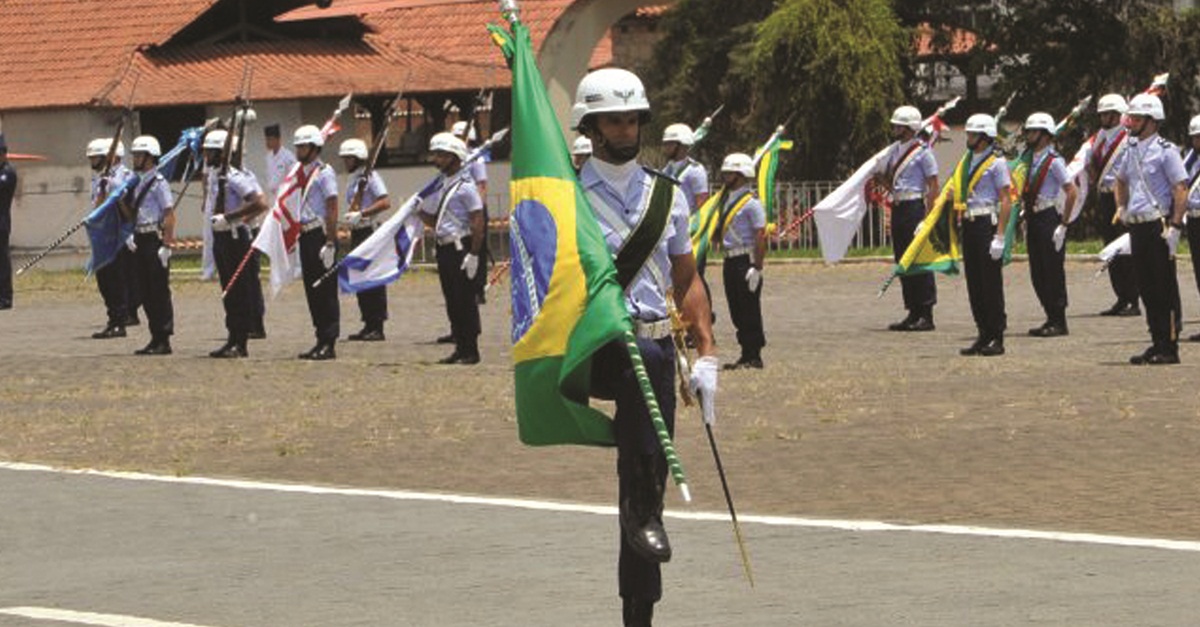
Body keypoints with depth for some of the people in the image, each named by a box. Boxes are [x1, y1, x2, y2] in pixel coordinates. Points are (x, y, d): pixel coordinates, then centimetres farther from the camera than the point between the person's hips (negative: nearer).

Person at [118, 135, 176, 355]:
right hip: (140, 240, 9)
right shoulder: (136, 183, 16)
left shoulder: (159, 183, -9)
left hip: (155, 239, -9)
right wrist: (121, 199, 5)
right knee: (146, 292, 10)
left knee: (159, 292, -5)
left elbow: (169, 215, -14)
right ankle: (156, 338, 15)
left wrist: (166, 245, -20)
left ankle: (164, 340, -2)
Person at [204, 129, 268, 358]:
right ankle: (233, 340, 17)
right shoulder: (212, 175, 11)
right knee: (228, 291, 12)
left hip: (236, 237, -9)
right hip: (219, 237, 9)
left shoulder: (236, 177, -16)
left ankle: (240, 343, -3)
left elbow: (260, 204, -25)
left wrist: (229, 217, -25)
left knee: (241, 291, -5)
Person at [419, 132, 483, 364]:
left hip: (461, 247, -8)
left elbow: (478, 222, -15)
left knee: (465, 299, -6)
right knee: (452, 300, 11)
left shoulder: (465, 186, -10)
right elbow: (431, 218, 23)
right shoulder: (439, 184, 15)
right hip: (444, 247, 8)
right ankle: (460, 347, 17)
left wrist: (473, 255, -20)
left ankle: (470, 350, -2)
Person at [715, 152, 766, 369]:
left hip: (746, 260, -9)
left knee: (750, 310, -5)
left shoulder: (751, 203, -11)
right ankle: (746, 355, 17)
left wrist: (756, 268, -20)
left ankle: (754, 356, -1)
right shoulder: (728, 201, 15)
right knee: (737, 311, 11)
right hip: (731, 260, 9)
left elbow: (761, 236, -15)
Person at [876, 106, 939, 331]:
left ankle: (926, 316, -5)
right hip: (898, 208, 8)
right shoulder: (895, 149, 13)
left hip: (914, 207, -8)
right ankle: (913, 313, 14)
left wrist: (927, 217, -18)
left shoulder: (922, 152, -9)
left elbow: (933, 187, -12)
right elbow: (883, 174, 27)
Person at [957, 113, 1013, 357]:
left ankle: (997, 338, -1)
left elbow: (1006, 201, -11)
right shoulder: (966, 162, 15)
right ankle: (983, 335, 14)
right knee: (974, 284, 8)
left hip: (987, 223, -7)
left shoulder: (996, 163, -7)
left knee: (991, 283, -5)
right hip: (969, 225, 7)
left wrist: (999, 237, -17)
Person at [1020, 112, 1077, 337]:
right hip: (1033, 221, 8)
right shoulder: (1030, 160, 13)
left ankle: (1059, 323, 0)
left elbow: (1072, 192, -16)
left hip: (1049, 218, -8)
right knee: (1038, 274, 10)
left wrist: (1063, 225, -17)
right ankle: (1051, 319, 17)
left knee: (1053, 272, -4)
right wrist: (1026, 221, 16)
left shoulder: (1054, 161, -11)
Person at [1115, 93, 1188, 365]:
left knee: (1166, 289, -4)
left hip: (1159, 225, -8)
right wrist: (1122, 208, 19)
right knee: (1147, 289, 10)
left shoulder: (1165, 151, -9)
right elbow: (1121, 181, 33)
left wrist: (1175, 227, -20)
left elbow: (1181, 190, -14)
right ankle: (1157, 344, 16)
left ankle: (1170, 348, -1)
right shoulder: (1132, 150, 13)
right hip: (1137, 227, 8)